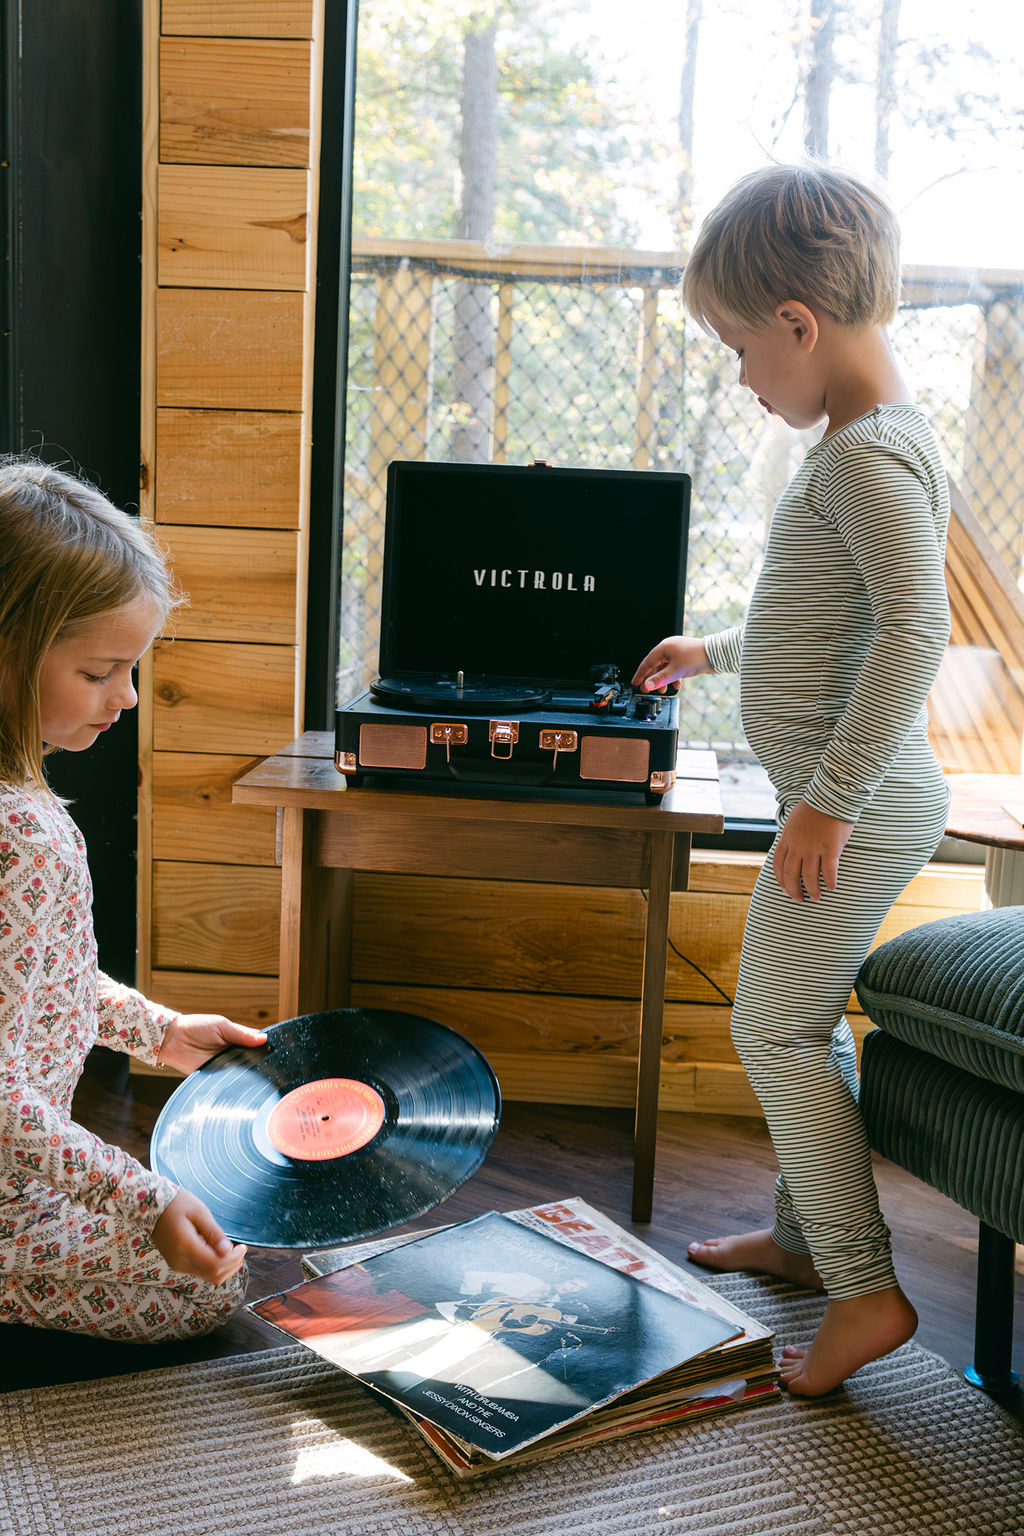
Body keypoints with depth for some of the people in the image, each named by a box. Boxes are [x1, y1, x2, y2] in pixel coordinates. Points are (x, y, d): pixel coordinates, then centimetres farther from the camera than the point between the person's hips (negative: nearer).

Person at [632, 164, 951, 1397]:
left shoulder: (870, 454, -18)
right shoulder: (864, 442, 15)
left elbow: (916, 626, -28)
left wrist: (831, 797, -28)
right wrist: (715, 651, 35)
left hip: (859, 805, -10)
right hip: (845, 795, 10)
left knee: (776, 1030, -5)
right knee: (808, 1021, 19)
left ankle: (864, 1289, 4)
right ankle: (803, 1231, 33)